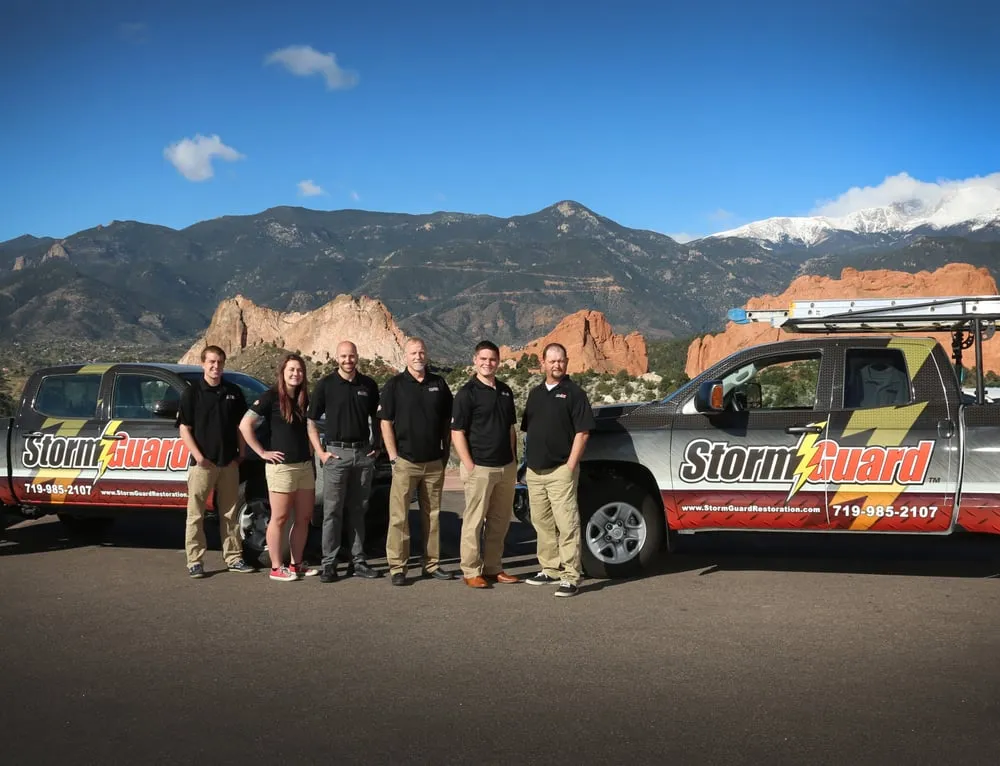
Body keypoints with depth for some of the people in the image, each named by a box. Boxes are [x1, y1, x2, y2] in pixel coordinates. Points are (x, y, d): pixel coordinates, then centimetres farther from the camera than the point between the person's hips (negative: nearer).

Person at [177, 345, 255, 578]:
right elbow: (184, 428, -5)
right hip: (202, 463, -3)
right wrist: (198, 456, -13)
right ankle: (195, 561, 7)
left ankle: (234, 558, 18)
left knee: (229, 513, 10)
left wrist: (241, 453, 4)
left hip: (229, 462, 4)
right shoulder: (192, 392, -3)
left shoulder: (233, 392, 8)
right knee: (196, 514, 1)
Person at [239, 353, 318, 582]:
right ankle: (277, 567, 8)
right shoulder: (271, 397, -7)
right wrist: (262, 453, -12)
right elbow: (245, 425, -12)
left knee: (304, 518, 10)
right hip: (281, 466, -6)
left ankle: (296, 564, 20)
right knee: (280, 518, 0)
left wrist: (312, 452, 10)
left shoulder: (304, 399, 11)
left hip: (305, 466, 7)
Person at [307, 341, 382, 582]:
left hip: (363, 453, 3)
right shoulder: (326, 385, -1)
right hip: (336, 453, -3)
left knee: (358, 510, 9)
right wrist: (320, 452, -6)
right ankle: (328, 563, 3)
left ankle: (357, 561, 16)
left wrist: (376, 446, 7)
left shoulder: (368, 385, 8)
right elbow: (311, 421, 1)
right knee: (332, 511, -2)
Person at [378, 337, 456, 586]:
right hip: (405, 461, -3)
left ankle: (432, 564, 18)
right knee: (399, 516, -3)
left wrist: (446, 453, 7)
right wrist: (393, 456, -8)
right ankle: (397, 568, 2)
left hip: (434, 462, 3)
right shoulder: (395, 385, 0)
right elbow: (386, 422, -2)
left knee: (432, 514, 10)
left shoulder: (439, 384, 9)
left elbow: (446, 422, 14)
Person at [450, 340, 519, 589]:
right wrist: (469, 466, -14)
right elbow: (457, 433, -10)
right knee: (474, 521, 0)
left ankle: (493, 568, 22)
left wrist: (513, 460, 12)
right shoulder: (467, 393, -7)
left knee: (500, 521, 12)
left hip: (506, 468, 6)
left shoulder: (505, 391, 12)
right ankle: (471, 571, 9)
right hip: (480, 468, -6)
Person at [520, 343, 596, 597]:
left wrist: (571, 465, -14)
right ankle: (550, 569, 24)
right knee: (542, 523, 13)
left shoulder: (574, 393, -3)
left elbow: (582, 432, -9)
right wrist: (528, 460, 11)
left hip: (560, 470, -7)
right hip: (534, 471, 7)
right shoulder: (535, 393, 16)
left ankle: (571, 577, -7)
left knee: (566, 524, -9)